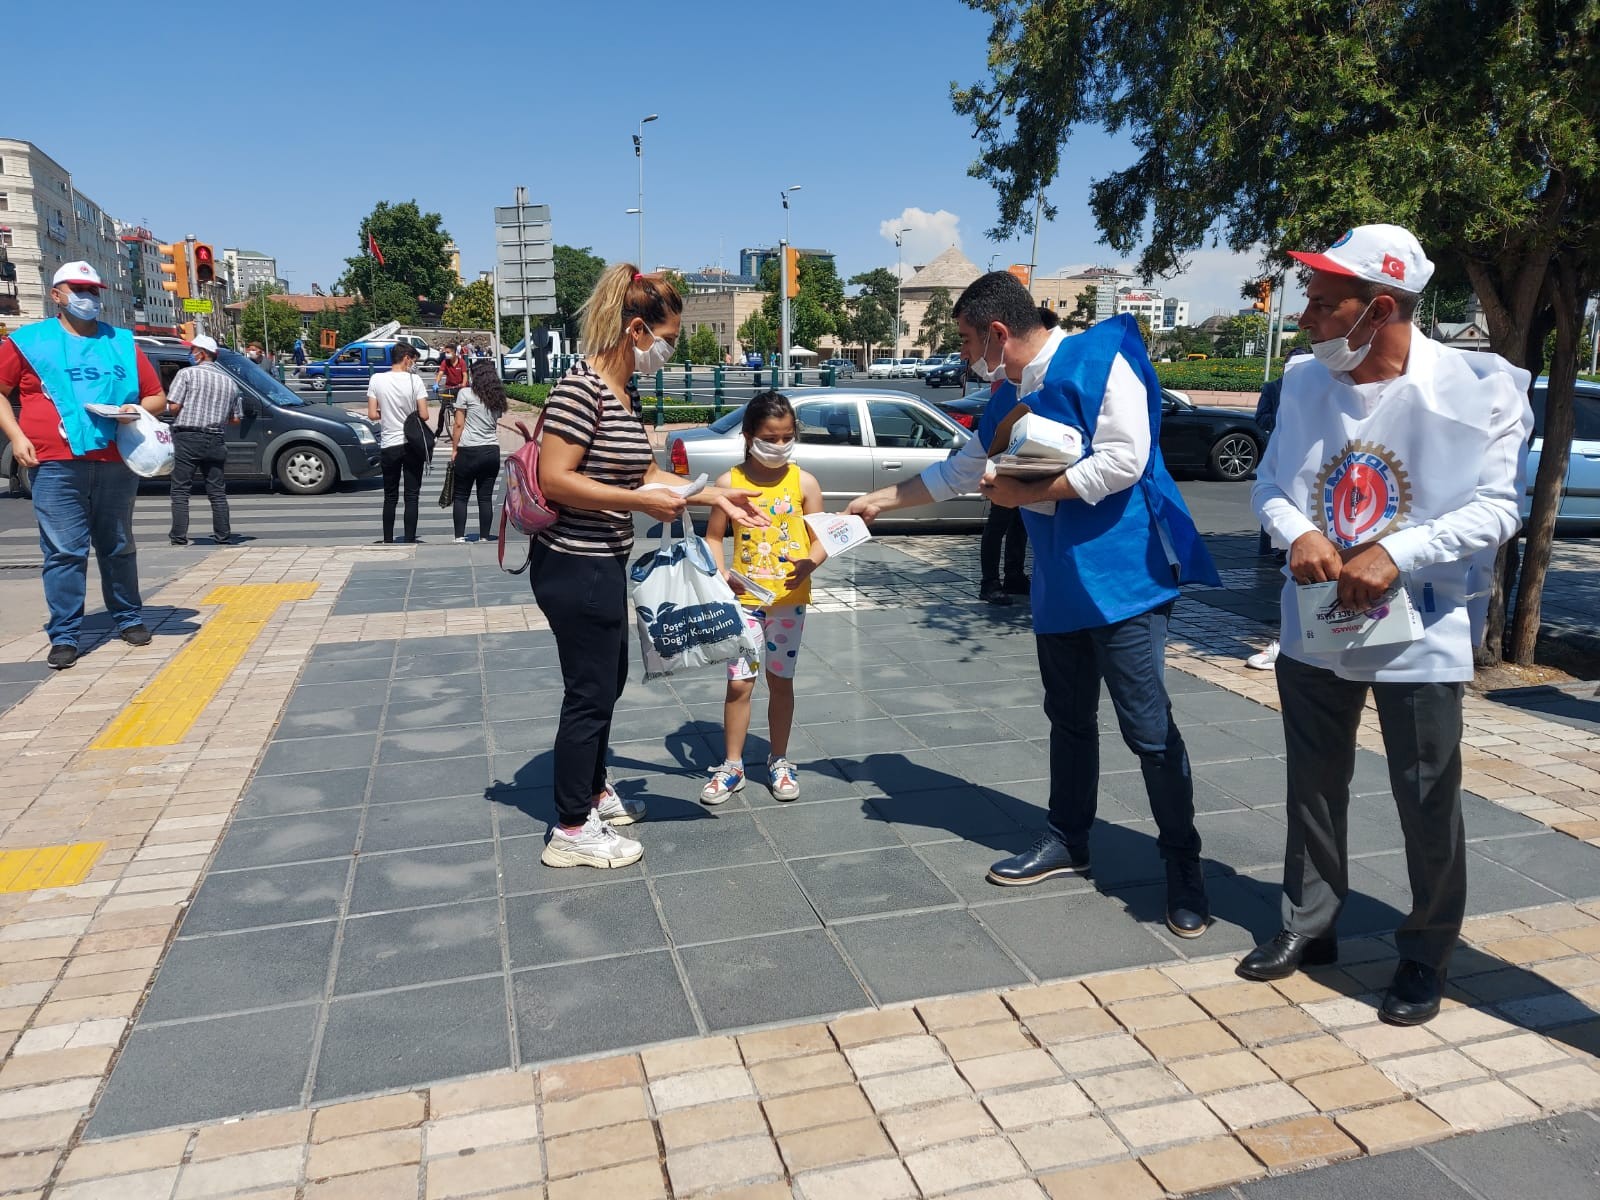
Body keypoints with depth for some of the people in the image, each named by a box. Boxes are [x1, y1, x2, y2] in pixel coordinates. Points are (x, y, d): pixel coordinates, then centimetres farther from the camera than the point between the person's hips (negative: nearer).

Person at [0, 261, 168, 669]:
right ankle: (65, 636, 1)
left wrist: (138, 410, -4)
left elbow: (157, 397, 17)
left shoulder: (123, 344, 14)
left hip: (116, 463, 2)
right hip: (56, 466, -2)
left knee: (118, 547, 11)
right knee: (64, 552, -4)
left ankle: (129, 619, 23)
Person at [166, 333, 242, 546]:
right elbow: (236, 419, 12)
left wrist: (188, 408, 11)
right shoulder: (229, 381, 11)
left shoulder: (188, 373, -4)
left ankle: (179, 537, -1)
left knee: (180, 491, 1)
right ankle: (223, 536, 9)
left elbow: (173, 406, -10)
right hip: (215, 440, 4)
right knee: (217, 492, 9)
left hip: (187, 438, -4)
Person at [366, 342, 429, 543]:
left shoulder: (376, 380, -3)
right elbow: (424, 415, -11)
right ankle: (409, 540, 3)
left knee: (390, 497, 13)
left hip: (388, 445, 2)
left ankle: (388, 540, 16)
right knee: (412, 497, 4)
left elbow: (372, 415, -4)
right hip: (412, 445, -2)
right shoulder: (414, 380, -8)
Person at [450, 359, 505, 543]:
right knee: (486, 497, 7)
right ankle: (484, 537, 8)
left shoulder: (465, 394, -5)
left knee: (461, 496, 6)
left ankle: (460, 537, 3)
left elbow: (459, 425, -5)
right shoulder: (498, 397, 9)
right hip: (492, 451, 4)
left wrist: (454, 449, 1)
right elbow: (496, 423, 10)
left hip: (469, 451, -4)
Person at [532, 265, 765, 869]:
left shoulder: (627, 394, 9)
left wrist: (714, 496, 10)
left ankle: (594, 792, 41)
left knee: (609, 679, 22)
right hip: (574, 567, -10)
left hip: (604, 564, 10)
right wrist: (640, 502, -23)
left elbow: (648, 474, 16)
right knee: (590, 692, 2)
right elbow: (553, 480, -24)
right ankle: (571, 831, 17)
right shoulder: (581, 386, -19)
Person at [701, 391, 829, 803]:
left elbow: (821, 538, -1)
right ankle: (732, 766, 15)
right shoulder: (730, 482, -3)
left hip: (789, 599, 1)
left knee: (781, 680, 11)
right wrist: (722, 573, -16)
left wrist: (809, 563, -22)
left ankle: (779, 761, 25)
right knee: (739, 682, 2)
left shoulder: (803, 482, -2)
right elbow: (713, 537, 2)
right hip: (745, 598, 0)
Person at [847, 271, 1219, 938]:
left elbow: (1124, 460, -22)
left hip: (1122, 578, -8)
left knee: (1147, 727, -4)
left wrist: (1027, 492, -15)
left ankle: (1183, 864, 12)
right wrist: (878, 500, 27)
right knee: (1069, 719, 16)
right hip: (1058, 585, 8)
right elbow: (954, 474, 24)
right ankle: (1068, 841, 31)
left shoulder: (1100, 358, -12)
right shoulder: (1007, 402, 13)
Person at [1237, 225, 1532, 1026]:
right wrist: (1297, 533, -17)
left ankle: (1425, 958, 27)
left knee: (1427, 804, 7)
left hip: (1420, 631, -4)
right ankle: (1308, 925, 35)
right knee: (1313, 788, 16)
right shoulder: (1306, 381, 0)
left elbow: (1496, 507, -12)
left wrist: (1396, 554, -25)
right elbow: (1271, 483, 5)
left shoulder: (1474, 387, -13)